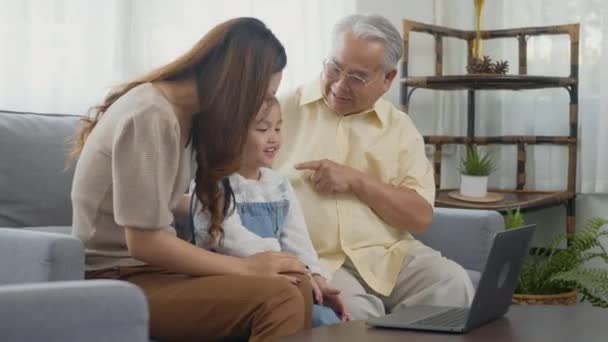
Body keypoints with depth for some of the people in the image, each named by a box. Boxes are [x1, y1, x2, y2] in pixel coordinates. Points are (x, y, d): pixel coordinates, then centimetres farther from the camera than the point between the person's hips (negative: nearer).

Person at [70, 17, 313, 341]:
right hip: (119, 280, -9)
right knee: (280, 298, -26)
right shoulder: (151, 118, -20)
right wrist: (245, 266, -16)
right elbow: (144, 242, -21)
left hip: (150, 265, 9)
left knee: (297, 283, -10)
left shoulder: (184, 111, 9)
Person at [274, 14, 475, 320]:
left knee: (451, 283, -23)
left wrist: (356, 180, -8)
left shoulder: (400, 127, 12)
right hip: (313, 258, -3)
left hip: (388, 254, 4)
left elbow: (421, 216, 5)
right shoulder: (284, 111, 6)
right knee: (353, 310, -34)